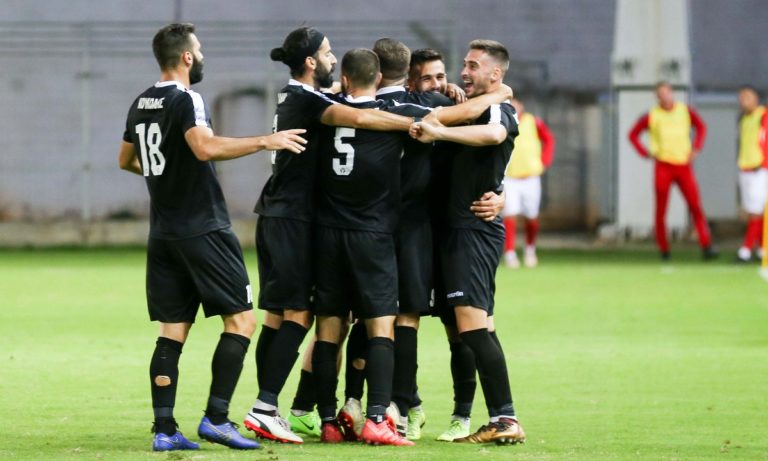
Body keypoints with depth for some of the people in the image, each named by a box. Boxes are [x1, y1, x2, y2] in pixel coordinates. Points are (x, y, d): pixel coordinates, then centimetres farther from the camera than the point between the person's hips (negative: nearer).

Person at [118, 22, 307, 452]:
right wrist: (266, 141, -26)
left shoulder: (142, 105, 12)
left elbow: (127, 160, 26)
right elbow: (206, 146, -30)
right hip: (203, 230, -8)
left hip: (163, 234, 8)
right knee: (242, 319, -2)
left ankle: (165, 429, 1)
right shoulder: (186, 100, -13)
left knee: (173, 331, 7)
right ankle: (216, 418, -9)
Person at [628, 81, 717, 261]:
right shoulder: (652, 116, -1)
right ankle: (664, 250, 10)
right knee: (661, 210, 0)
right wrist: (646, 153, -2)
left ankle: (706, 246, -12)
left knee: (696, 206, -10)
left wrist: (696, 149, 6)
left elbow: (701, 126, 19)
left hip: (684, 165, 1)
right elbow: (633, 135, 9)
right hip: (663, 167, -1)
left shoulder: (685, 111, 4)